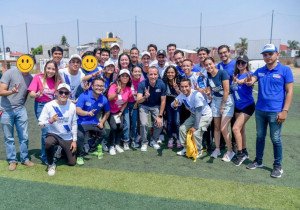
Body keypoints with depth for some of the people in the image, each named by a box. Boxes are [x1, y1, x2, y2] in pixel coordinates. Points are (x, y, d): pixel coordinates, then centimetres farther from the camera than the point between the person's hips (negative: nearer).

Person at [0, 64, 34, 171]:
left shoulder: (30, 78, 3)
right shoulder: (10, 73, -10)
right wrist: (11, 92, -31)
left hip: (20, 110, 3)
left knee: (24, 137, 4)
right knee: (9, 138, 7)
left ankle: (24, 159, 19)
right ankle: (12, 160, 18)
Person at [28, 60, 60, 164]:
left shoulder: (56, 80, 4)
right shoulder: (38, 77, -6)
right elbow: (31, 94, -11)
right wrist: (37, 94, -32)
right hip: (41, 106, -4)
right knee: (46, 131, -11)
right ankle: (45, 157, 5)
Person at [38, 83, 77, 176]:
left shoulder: (72, 106, -10)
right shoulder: (49, 105, -16)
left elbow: (74, 124, -1)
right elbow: (40, 123, -14)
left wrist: (74, 140, -1)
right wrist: (50, 121, -36)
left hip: (68, 137, 2)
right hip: (54, 134, -2)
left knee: (72, 162, 6)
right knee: (48, 143, -38)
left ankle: (63, 150, 40)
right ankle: (51, 164, -8)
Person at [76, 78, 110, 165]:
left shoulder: (104, 99, -4)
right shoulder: (84, 96, -18)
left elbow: (107, 112, 14)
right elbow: (77, 110, -25)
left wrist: (102, 122, 5)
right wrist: (88, 113, -42)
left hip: (94, 122, 6)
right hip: (82, 122, -6)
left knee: (103, 133, 11)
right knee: (80, 136, -29)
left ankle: (93, 148, 40)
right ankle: (80, 155, -2)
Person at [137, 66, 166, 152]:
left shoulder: (161, 84, -21)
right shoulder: (142, 84, -26)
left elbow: (163, 101, -12)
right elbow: (138, 100, -32)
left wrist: (160, 116, -11)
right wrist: (145, 97, -54)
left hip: (156, 106, 2)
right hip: (144, 106, -1)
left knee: (159, 124, -10)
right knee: (144, 124, -19)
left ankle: (154, 141, 18)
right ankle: (144, 142, 6)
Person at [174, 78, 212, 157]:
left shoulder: (196, 95, -32)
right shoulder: (182, 95, -13)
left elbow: (198, 112, -29)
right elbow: (173, 104, -11)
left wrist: (195, 127, -24)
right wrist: (174, 105, -36)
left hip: (205, 115, -7)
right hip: (194, 115, 7)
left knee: (196, 132, -20)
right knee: (182, 128, 1)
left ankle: (198, 151, 3)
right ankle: (186, 148, 20)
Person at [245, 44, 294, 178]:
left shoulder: (285, 70, -4)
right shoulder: (260, 71, 9)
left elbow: (289, 91, -6)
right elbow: (251, 81, -7)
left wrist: (285, 110, -13)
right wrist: (248, 82, -33)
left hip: (275, 111, -4)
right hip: (260, 110, 4)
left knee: (275, 139, 5)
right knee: (260, 136, 15)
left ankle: (277, 166, 20)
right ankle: (258, 161, 30)